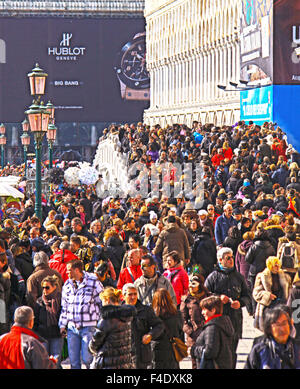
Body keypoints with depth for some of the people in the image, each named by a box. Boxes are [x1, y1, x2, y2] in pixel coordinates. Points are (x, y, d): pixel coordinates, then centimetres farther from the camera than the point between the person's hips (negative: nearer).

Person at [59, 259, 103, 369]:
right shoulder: (67, 285, 11)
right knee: (73, 361, 5)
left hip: (88, 327, -5)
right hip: (72, 327, 5)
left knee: (87, 360, -9)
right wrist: (62, 325, 15)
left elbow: (103, 303, 1)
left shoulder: (93, 282, -4)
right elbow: (64, 307, 19)